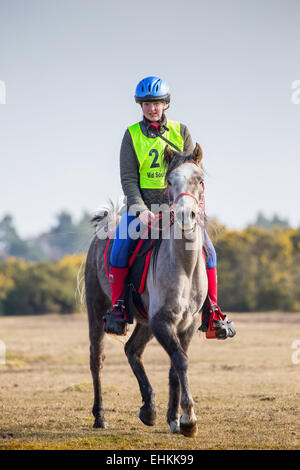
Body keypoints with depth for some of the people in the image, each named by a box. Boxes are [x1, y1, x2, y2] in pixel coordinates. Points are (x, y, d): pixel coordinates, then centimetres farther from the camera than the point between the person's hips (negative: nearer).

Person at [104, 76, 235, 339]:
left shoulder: (181, 132, 6)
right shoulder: (132, 136, 2)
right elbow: (128, 178, -4)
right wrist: (140, 209, -20)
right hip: (142, 205, -1)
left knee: (207, 249, -14)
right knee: (120, 247, -26)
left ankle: (211, 310, -3)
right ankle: (118, 306, -12)